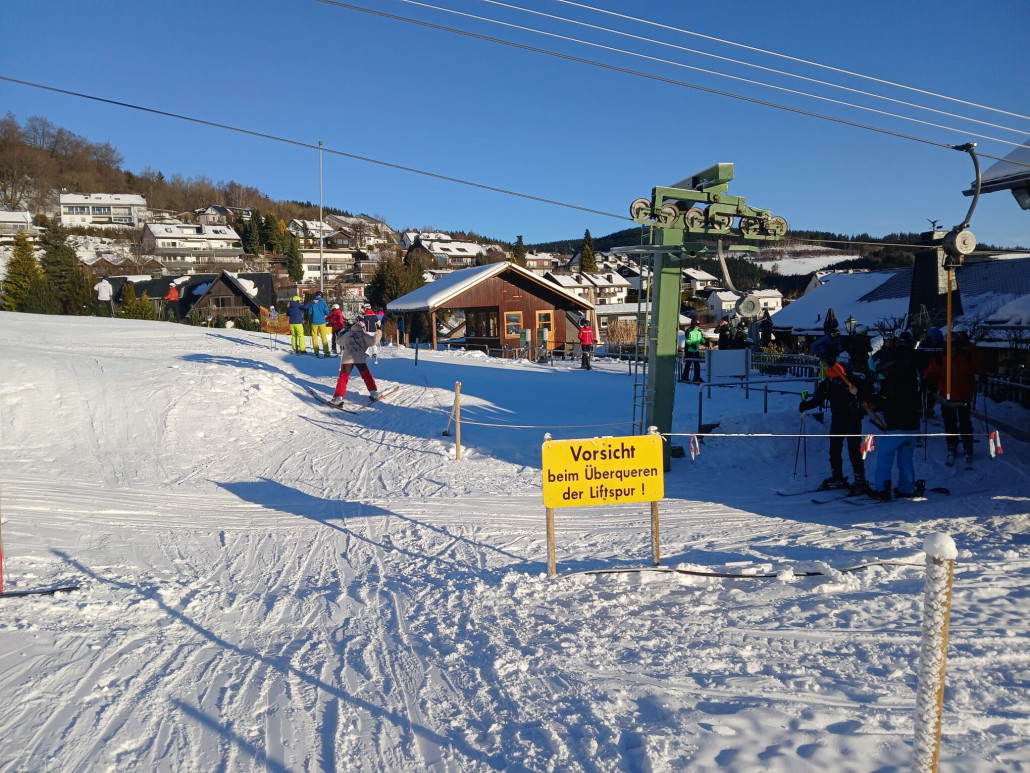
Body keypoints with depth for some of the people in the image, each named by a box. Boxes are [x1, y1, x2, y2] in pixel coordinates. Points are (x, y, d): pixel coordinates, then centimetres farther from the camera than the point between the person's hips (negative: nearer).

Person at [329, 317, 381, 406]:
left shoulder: (346, 335, 15)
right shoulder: (364, 335, 5)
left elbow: (339, 341, 32)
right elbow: (373, 340, -9)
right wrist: (377, 334, 11)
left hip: (347, 359, 1)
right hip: (360, 359, -1)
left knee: (343, 377, 3)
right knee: (366, 375, 17)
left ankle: (338, 397, -8)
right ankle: (374, 392, 15)